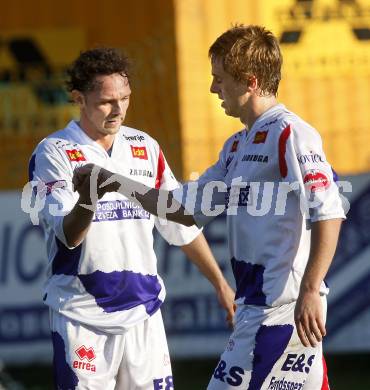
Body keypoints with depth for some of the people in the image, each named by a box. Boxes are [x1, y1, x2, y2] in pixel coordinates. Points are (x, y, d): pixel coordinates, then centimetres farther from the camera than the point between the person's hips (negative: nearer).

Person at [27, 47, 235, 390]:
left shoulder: (146, 149, 11)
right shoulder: (54, 153, -4)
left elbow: (181, 225, 20)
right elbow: (69, 235, -16)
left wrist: (221, 285, 21)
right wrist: (88, 197, -37)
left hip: (143, 312, 4)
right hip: (81, 314, -4)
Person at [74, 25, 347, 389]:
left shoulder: (290, 134, -11)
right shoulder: (237, 146, 19)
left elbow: (329, 213, -19)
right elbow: (188, 209, 25)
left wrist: (310, 291, -24)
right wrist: (119, 183, 19)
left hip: (283, 309, -9)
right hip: (256, 305, 9)